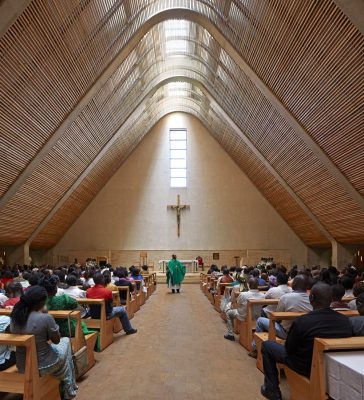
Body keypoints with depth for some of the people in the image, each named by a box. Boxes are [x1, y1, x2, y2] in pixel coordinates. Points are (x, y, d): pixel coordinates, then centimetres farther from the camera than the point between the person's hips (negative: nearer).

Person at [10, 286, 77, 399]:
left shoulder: (14, 316, -7)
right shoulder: (45, 318, -26)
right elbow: (56, 340, -10)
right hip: (42, 366, -6)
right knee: (66, 341, 21)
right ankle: (68, 391, 35)